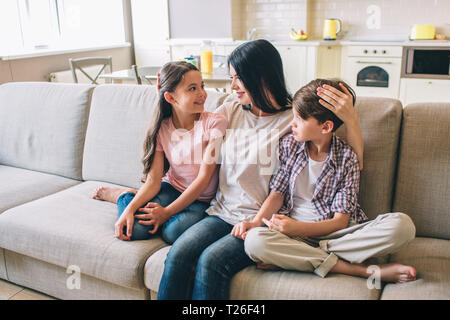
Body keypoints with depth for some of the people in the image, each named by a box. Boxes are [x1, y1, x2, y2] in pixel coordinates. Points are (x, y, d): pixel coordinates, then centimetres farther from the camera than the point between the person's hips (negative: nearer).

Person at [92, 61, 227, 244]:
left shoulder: (214, 123, -15)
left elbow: (204, 177, -16)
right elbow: (154, 180, -6)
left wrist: (167, 212, -18)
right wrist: (129, 210, -23)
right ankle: (123, 196, 12)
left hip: (201, 200, -1)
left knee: (173, 231, -32)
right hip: (172, 189, 2)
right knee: (134, 229, -23)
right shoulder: (161, 129, -4)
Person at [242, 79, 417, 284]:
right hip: (293, 231, 1)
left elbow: (341, 220, -8)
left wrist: (297, 228, -22)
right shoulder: (289, 145, 5)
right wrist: (256, 221, -14)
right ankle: (363, 270, -26)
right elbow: (277, 193, 5)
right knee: (254, 240, -34)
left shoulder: (347, 157, -4)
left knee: (402, 225, -26)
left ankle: (288, 258, -27)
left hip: (334, 232, 0)